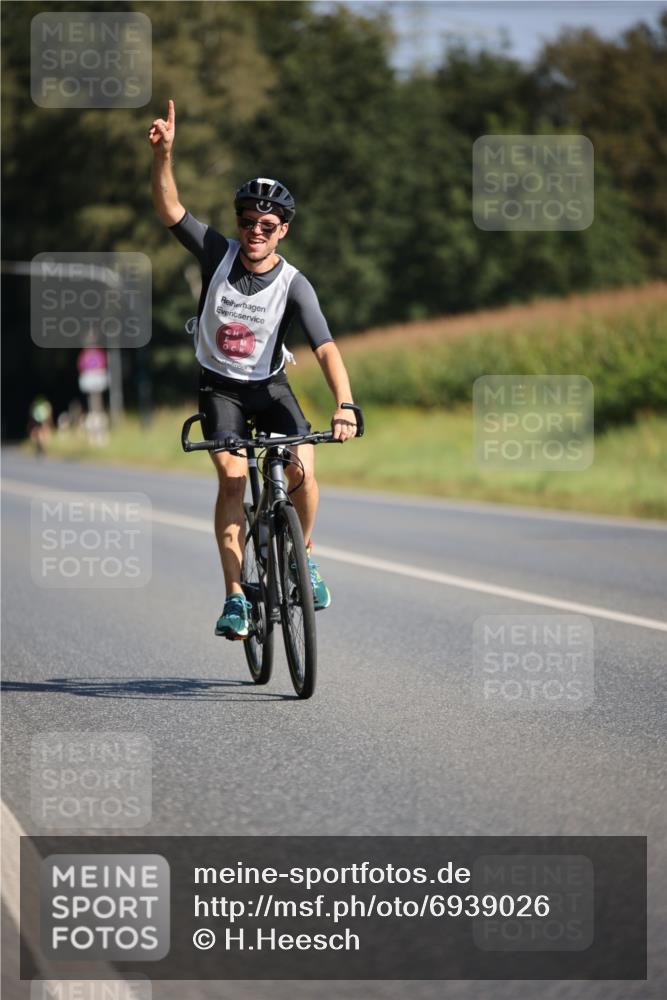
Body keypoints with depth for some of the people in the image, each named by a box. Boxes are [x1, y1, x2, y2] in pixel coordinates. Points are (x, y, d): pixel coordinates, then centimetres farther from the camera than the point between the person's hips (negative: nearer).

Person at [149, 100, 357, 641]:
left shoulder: (294, 285, -17)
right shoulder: (219, 253, -12)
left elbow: (327, 348, -26)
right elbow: (170, 208, -19)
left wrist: (344, 405, -41)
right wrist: (164, 153, -36)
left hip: (270, 386, 0)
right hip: (220, 386, 0)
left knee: (302, 470, -21)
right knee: (233, 474, -20)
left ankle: (303, 552, 10)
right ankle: (236, 597, -17)